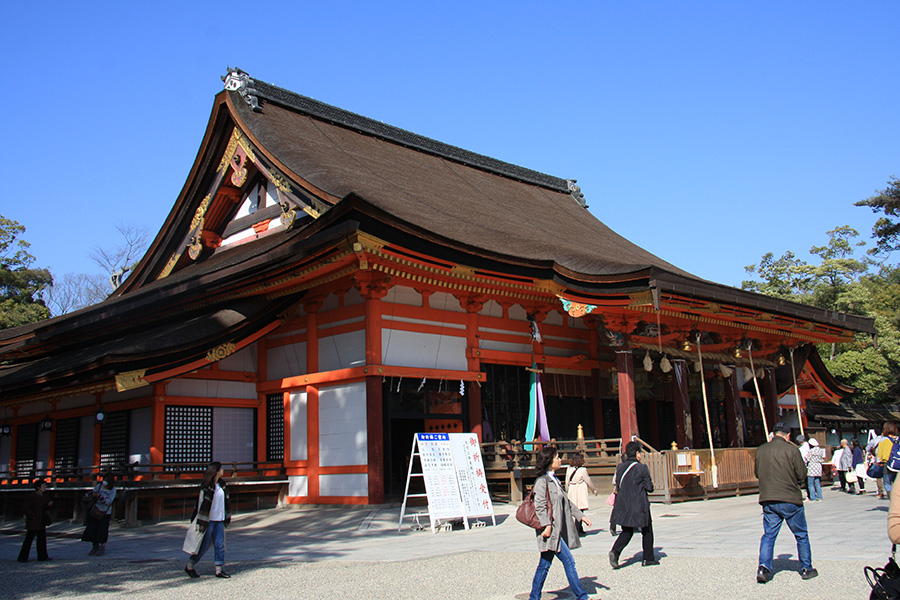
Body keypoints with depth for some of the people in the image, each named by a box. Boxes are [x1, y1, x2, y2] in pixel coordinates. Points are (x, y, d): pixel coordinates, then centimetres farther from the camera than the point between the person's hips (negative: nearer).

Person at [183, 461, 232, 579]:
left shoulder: (221, 484, 9)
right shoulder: (207, 486, -15)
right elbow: (203, 504, -17)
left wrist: (227, 517, 19)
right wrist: (202, 522, -18)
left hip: (219, 520, 7)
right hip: (208, 520, -7)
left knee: (220, 545, 4)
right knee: (204, 546, 1)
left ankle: (219, 570, 9)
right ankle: (189, 566, 18)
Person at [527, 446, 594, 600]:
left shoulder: (554, 480, 17)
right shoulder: (542, 481, -12)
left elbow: (567, 502, 22)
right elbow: (540, 506, -19)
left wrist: (581, 516, 18)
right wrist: (547, 525, -24)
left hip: (558, 530, 9)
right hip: (550, 530, -9)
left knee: (544, 565, 11)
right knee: (569, 561, -5)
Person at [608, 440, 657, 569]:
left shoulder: (620, 467, 5)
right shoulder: (642, 468, -10)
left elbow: (618, 487, 9)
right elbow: (649, 487, -8)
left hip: (623, 504, 5)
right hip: (639, 505, -5)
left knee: (627, 531, 12)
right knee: (647, 531, 13)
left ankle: (615, 551, -11)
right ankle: (648, 558, 18)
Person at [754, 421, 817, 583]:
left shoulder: (761, 450, 4)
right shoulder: (791, 449, -9)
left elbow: (757, 473, 13)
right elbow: (802, 474, -6)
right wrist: (791, 477, 12)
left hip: (768, 500, 3)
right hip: (790, 499, -3)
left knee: (768, 535, 8)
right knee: (801, 535, 14)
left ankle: (764, 567, -6)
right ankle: (806, 568, 21)